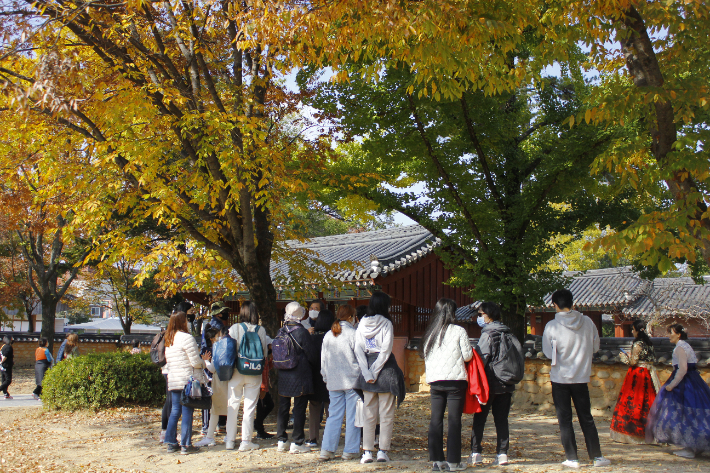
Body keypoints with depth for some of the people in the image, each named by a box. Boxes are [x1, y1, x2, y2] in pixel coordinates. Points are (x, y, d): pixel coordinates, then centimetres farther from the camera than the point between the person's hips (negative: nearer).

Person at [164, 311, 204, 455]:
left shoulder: (168, 340, 12)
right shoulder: (186, 338, -13)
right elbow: (196, 362, -15)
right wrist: (203, 363, 6)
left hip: (173, 381, 7)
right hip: (188, 380, -7)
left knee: (175, 411, 13)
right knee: (187, 412, -2)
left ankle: (171, 443, 16)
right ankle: (185, 445, 1)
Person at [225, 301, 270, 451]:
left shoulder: (235, 328, -8)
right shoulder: (261, 330, -4)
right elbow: (265, 352, 2)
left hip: (237, 371, 0)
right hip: (254, 373, 0)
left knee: (233, 405, 10)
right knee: (250, 406, 6)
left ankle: (230, 440, 16)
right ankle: (246, 441, 7)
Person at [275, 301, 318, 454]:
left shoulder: (281, 332, 2)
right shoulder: (301, 332, -14)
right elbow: (312, 355, -9)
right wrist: (319, 362, 10)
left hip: (283, 376, 5)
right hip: (300, 376, -5)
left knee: (283, 407, 13)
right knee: (299, 408, 2)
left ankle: (281, 441, 17)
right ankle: (296, 443, 5)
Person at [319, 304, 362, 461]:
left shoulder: (328, 336, 6)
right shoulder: (353, 334, -9)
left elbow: (323, 360, 13)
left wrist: (326, 378, 22)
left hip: (333, 383, 5)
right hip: (352, 381, -5)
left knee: (333, 416, 10)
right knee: (353, 416, 4)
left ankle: (327, 450, 7)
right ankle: (350, 451, 8)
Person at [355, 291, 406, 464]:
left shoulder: (362, 324, 5)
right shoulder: (386, 324, -8)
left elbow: (358, 350, -1)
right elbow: (386, 350, -15)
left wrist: (367, 373, -4)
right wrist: (374, 372, -10)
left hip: (367, 368, 4)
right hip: (385, 369, -4)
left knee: (369, 414, 9)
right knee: (386, 414, 5)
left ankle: (367, 451, 7)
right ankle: (383, 451, 4)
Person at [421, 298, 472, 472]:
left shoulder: (430, 332, 6)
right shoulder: (459, 331, -6)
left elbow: (425, 355, 11)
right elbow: (467, 355, -4)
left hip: (435, 381, 4)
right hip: (455, 379, -4)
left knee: (436, 420, 8)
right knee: (454, 420, 2)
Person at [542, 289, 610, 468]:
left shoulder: (552, 326, -13)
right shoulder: (587, 322, -5)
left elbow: (548, 353, -6)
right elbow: (595, 347, 5)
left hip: (560, 378, -2)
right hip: (582, 376, 3)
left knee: (565, 420, 7)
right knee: (586, 418, 13)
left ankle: (572, 458, 8)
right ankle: (597, 457, 15)